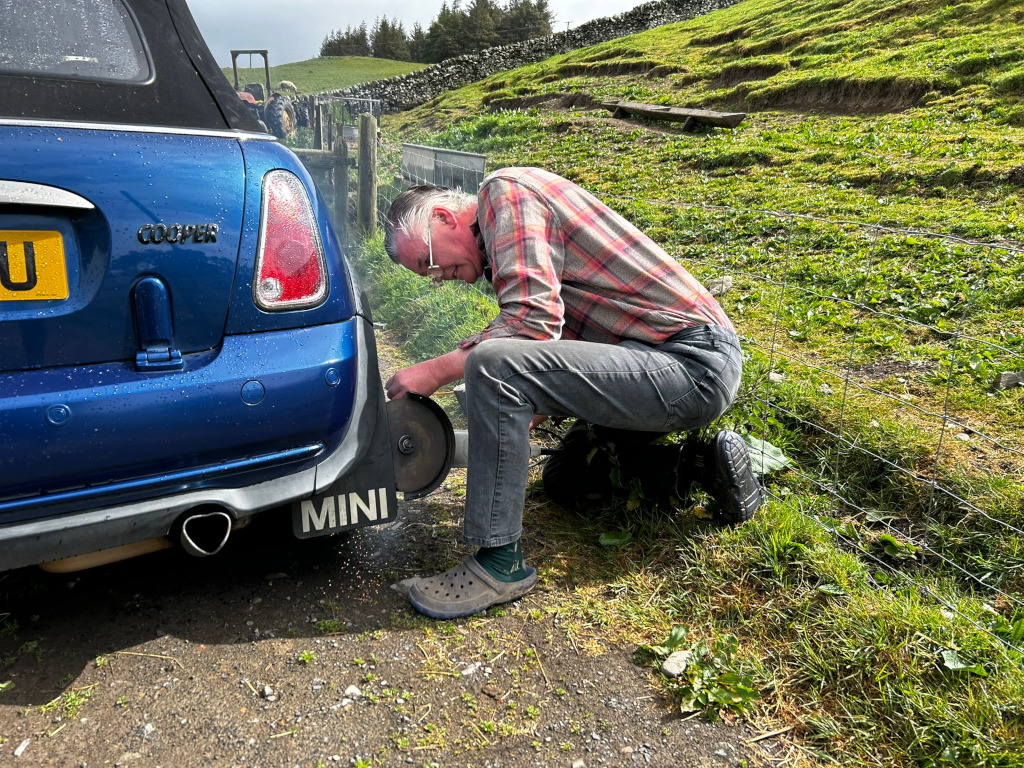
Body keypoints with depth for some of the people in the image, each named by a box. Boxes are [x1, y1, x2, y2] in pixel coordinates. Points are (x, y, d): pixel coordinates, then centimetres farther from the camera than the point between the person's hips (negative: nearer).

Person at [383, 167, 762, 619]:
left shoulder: (503, 190, -8)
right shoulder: (497, 251, 22)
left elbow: (535, 320, -22)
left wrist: (437, 370, -13)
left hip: (694, 362, -11)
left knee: (492, 366, -25)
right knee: (564, 480, 26)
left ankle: (500, 563, -15)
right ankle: (702, 465, 15)